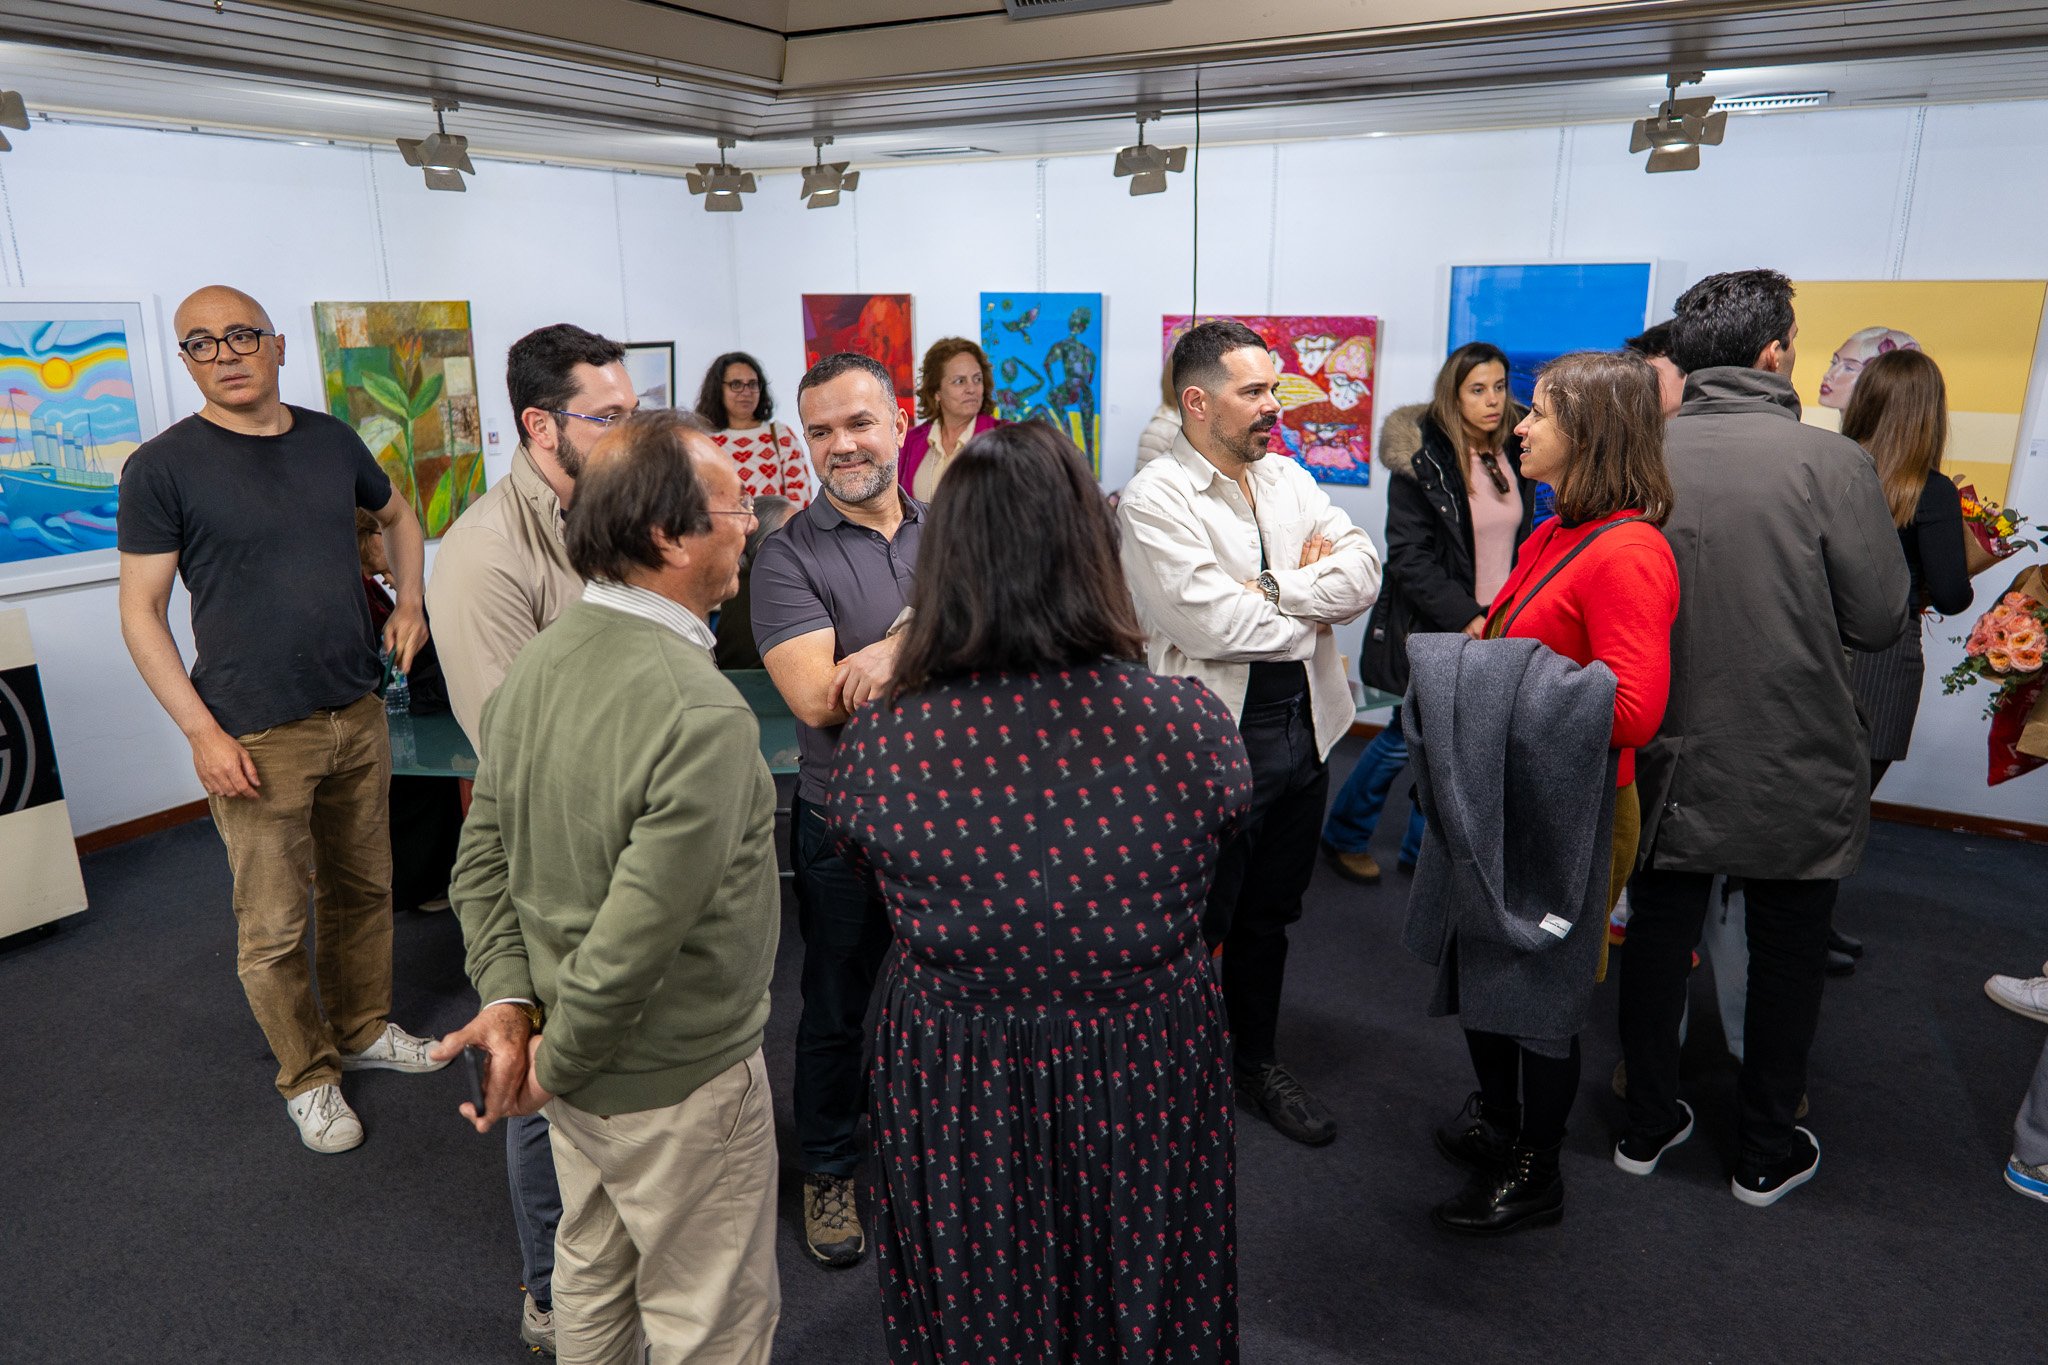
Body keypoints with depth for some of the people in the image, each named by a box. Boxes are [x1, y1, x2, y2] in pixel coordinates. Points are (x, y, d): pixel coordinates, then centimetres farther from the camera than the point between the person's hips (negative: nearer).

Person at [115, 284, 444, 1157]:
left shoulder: (330, 440, 6)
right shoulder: (162, 467, -8)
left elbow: (397, 514, 25)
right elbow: (141, 612, -7)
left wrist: (409, 601, 10)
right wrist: (203, 733, -13)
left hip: (358, 716, 5)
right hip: (257, 737, -4)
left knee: (363, 889, 16)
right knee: (273, 928, 3)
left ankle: (365, 1030, 36)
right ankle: (308, 1078, 23)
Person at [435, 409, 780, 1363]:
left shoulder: (533, 666, -4)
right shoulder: (705, 719, -31)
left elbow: (483, 862, 1)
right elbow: (634, 942, -29)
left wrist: (509, 1001, -4)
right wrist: (555, 1068, -14)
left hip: (581, 1067, 8)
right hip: (674, 1083, -8)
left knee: (595, 1270, 29)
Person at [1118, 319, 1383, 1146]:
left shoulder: (1288, 479, 9)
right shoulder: (1154, 499, -13)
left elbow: (1364, 573, -3)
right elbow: (1209, 622, -24)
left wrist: (1271, 588, -16)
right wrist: (1313, 608, -8)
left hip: (1304, 729, 7)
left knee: (1268, 916, 21)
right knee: (1195, 923, 8)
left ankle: (1257, 1063, 40)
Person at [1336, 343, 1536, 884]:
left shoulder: (1516, 455, 6)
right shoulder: (1422, 460, -12)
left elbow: (1521, 539, 16)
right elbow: (1408, 556, -14)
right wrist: (1464, 617, -19)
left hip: (1496, 628, 5)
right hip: (1432, 628, -5)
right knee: (1410, 737, 2)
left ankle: (1424, 848, 26)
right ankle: (1343, 835, 23)